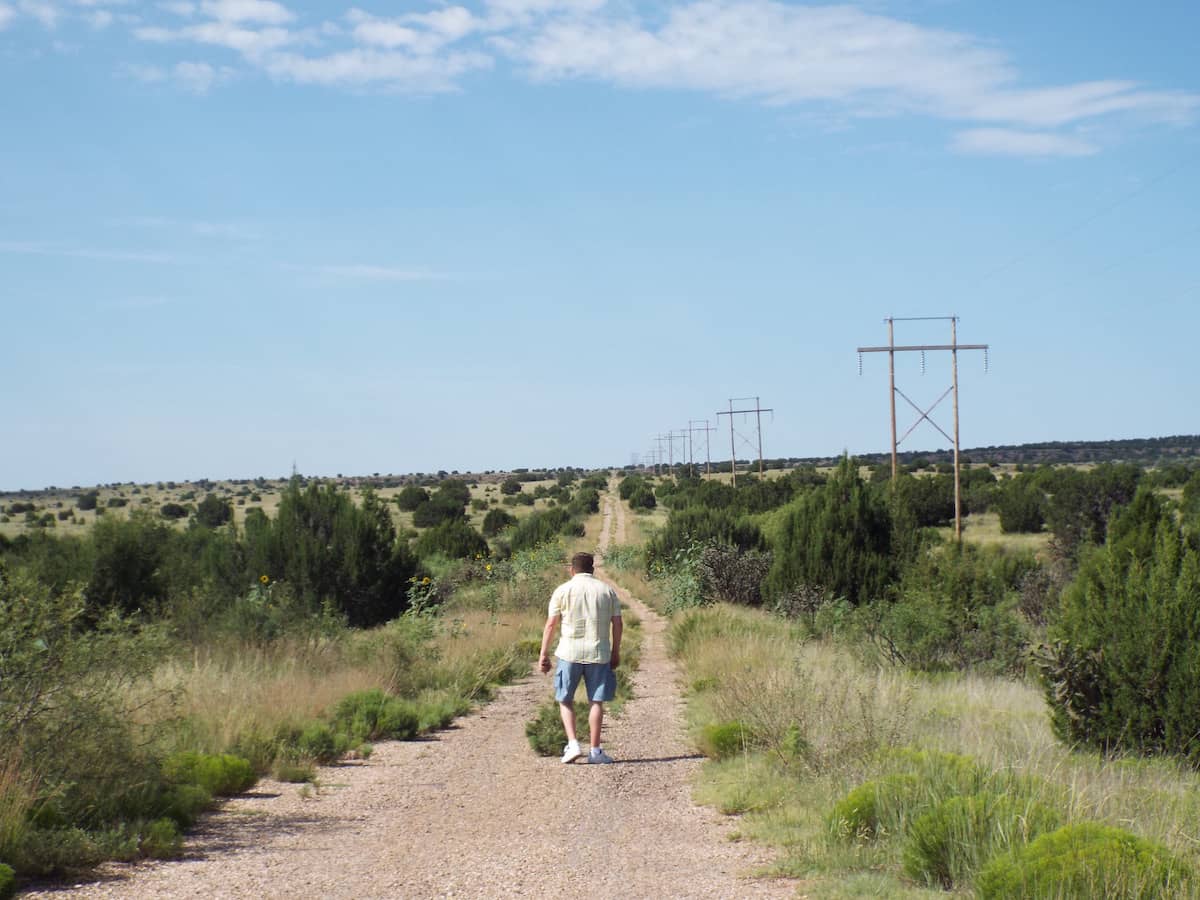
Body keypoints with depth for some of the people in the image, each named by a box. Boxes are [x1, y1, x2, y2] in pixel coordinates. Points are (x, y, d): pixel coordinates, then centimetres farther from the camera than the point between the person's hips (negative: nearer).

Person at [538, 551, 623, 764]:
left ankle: (573, 744, -2)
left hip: (570, 652, -1)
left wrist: (544, 655, 3)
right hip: (599, 653, 1)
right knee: (596, 701, 7)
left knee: (565, 699, 11)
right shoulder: (607, 590, 7)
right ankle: (595, 751, 8)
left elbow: (551, 624, -2)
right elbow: (617, 624, 6)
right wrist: (616, 653, 15)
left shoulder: (563, 590, 0)